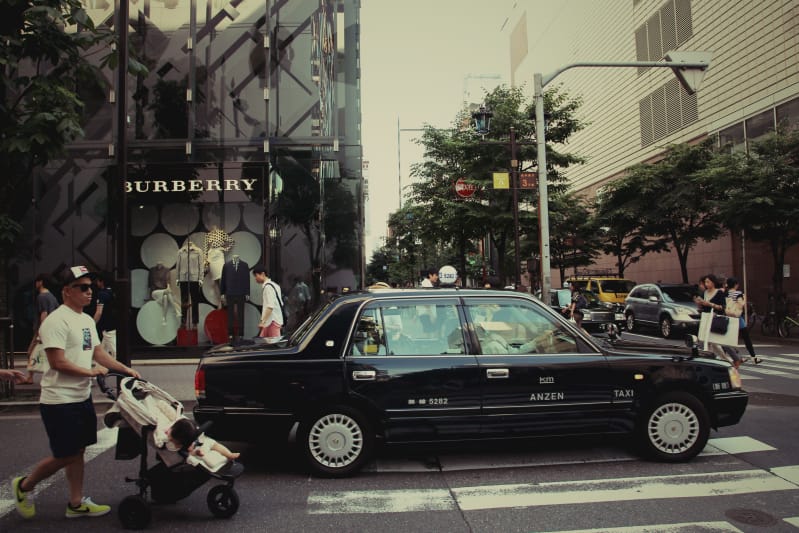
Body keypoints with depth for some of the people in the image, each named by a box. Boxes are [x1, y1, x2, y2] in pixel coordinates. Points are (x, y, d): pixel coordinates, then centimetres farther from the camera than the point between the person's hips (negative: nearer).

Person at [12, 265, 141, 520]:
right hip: (60, 401, -9)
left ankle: (76, 504, 22)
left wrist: (126, 369, 9)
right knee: (65, 456, 0)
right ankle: (24, 486, 24)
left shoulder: (87, 320, 12)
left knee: (78, 451, 13)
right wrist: (90, 371, -14)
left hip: (82, 398, 9)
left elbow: (97, 352, 17)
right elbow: (57, 362, -22)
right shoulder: (57, 321, -18)